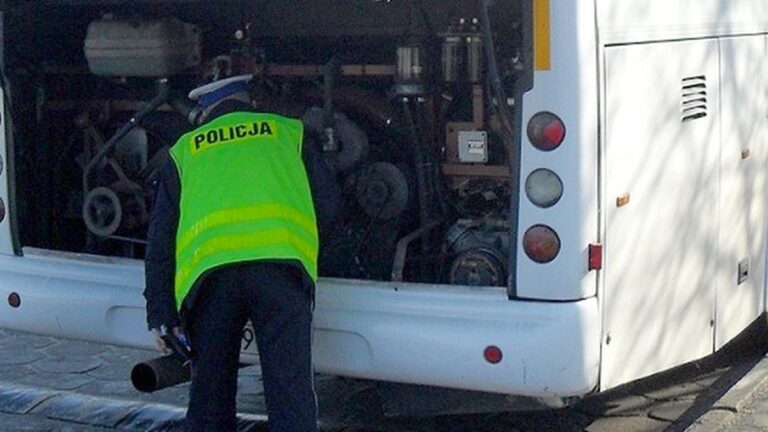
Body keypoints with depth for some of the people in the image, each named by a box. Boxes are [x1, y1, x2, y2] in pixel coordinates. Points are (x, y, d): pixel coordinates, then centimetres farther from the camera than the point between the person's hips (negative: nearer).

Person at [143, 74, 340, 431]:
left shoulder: (184, 150, 29)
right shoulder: (288, 131, 27)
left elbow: (160, 237, 22)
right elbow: (328, 205, 22)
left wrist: (160, 312, 21)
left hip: (208, 268, 1)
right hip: (281, 261, -1)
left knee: (210, 391, 12)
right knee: (290, 388, -2)